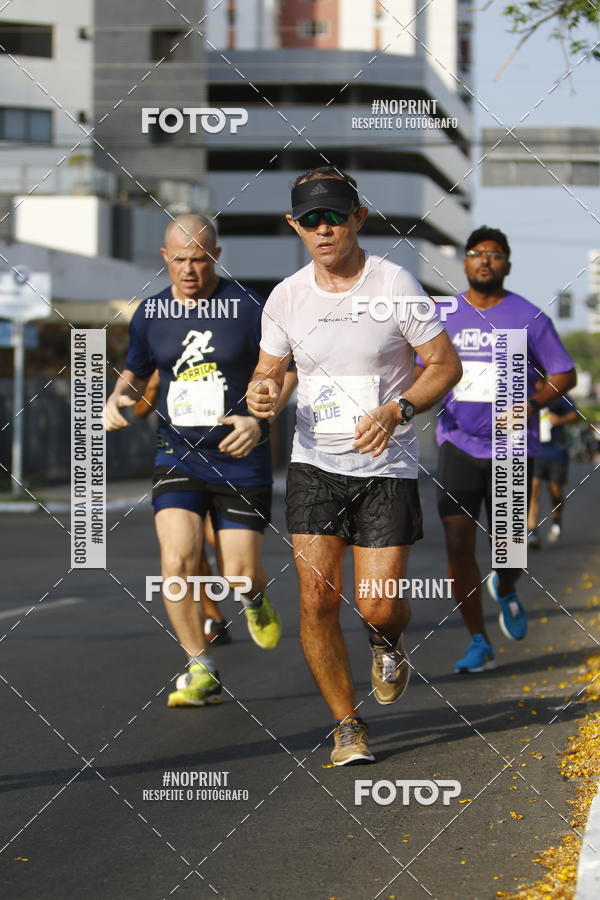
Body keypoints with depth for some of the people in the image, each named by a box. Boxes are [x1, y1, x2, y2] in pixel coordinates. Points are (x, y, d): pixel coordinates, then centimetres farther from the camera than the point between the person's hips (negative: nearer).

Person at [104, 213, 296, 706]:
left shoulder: (247, 306, -7)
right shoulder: (150, 313, 4)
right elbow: (135, 372, 19)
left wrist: (259, 419, -18)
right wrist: (118, 397, -4)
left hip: (240, 458, -2)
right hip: (178, 456, 2)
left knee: (239, 572, -3)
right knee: (178, 560, -15)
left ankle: (254, 598, 38)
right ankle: (201, 671, 0)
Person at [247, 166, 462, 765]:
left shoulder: (395, 285, -8)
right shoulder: (285, 297, 2)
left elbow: (445, 364, -3)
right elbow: (267, 372, 14)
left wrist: (396, 411, -19)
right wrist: (261, 394, -11)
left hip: (386, 468, -2)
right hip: (314, 465, 2)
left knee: (377, 607, -7)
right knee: (317, 597, -8)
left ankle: (388, 644, 33)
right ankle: (346, 726, 9)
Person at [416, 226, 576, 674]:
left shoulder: (529, 317, -1)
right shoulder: (444, 316, 6)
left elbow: (565, 375, 2)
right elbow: (424, 372, 16)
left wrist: (529, 405, -14)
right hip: (458, 446, 1)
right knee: (458, 545, -8)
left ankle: (505, 590, 37)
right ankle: (479, 643, 5)